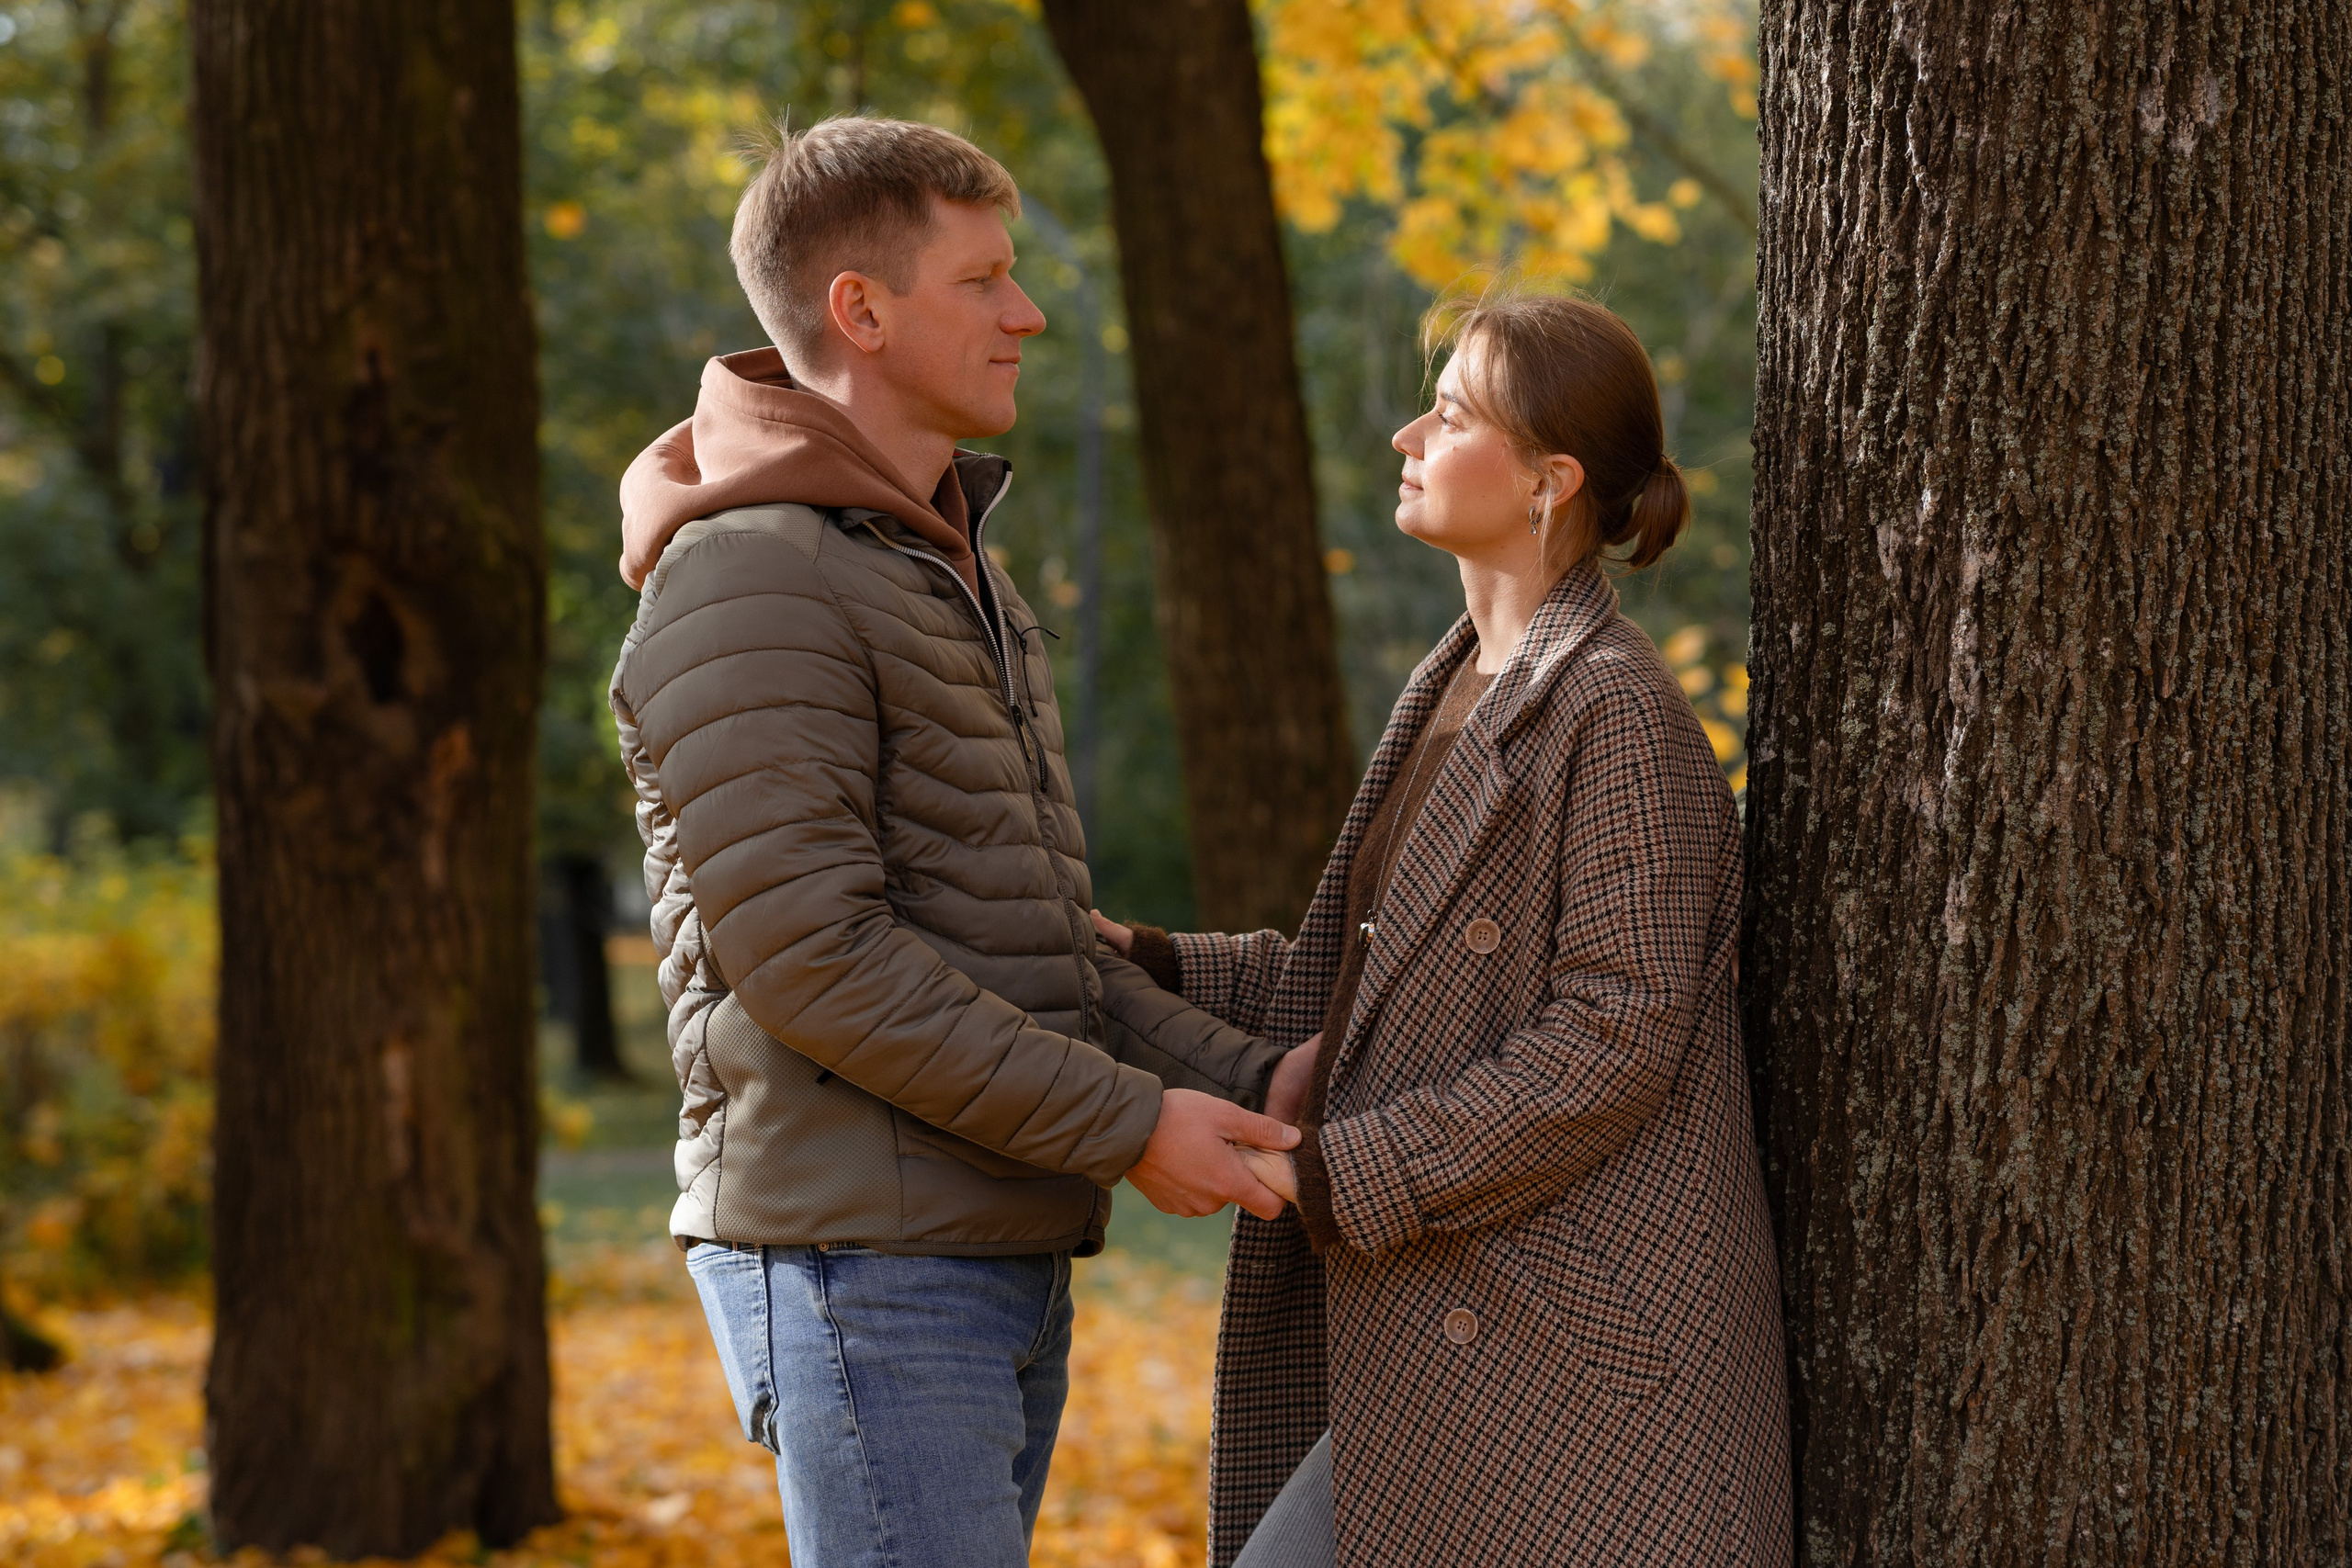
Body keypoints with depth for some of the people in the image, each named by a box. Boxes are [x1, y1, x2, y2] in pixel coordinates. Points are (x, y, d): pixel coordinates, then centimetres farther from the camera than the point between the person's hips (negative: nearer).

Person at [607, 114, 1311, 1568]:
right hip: (858, 1256, -9)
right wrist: (1128, 1126, -17)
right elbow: (811, 955, -20)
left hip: (994, 1258, 9)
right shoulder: (741, 586, -13)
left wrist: (1246, 1079, 5)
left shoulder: (958, 579, 19)